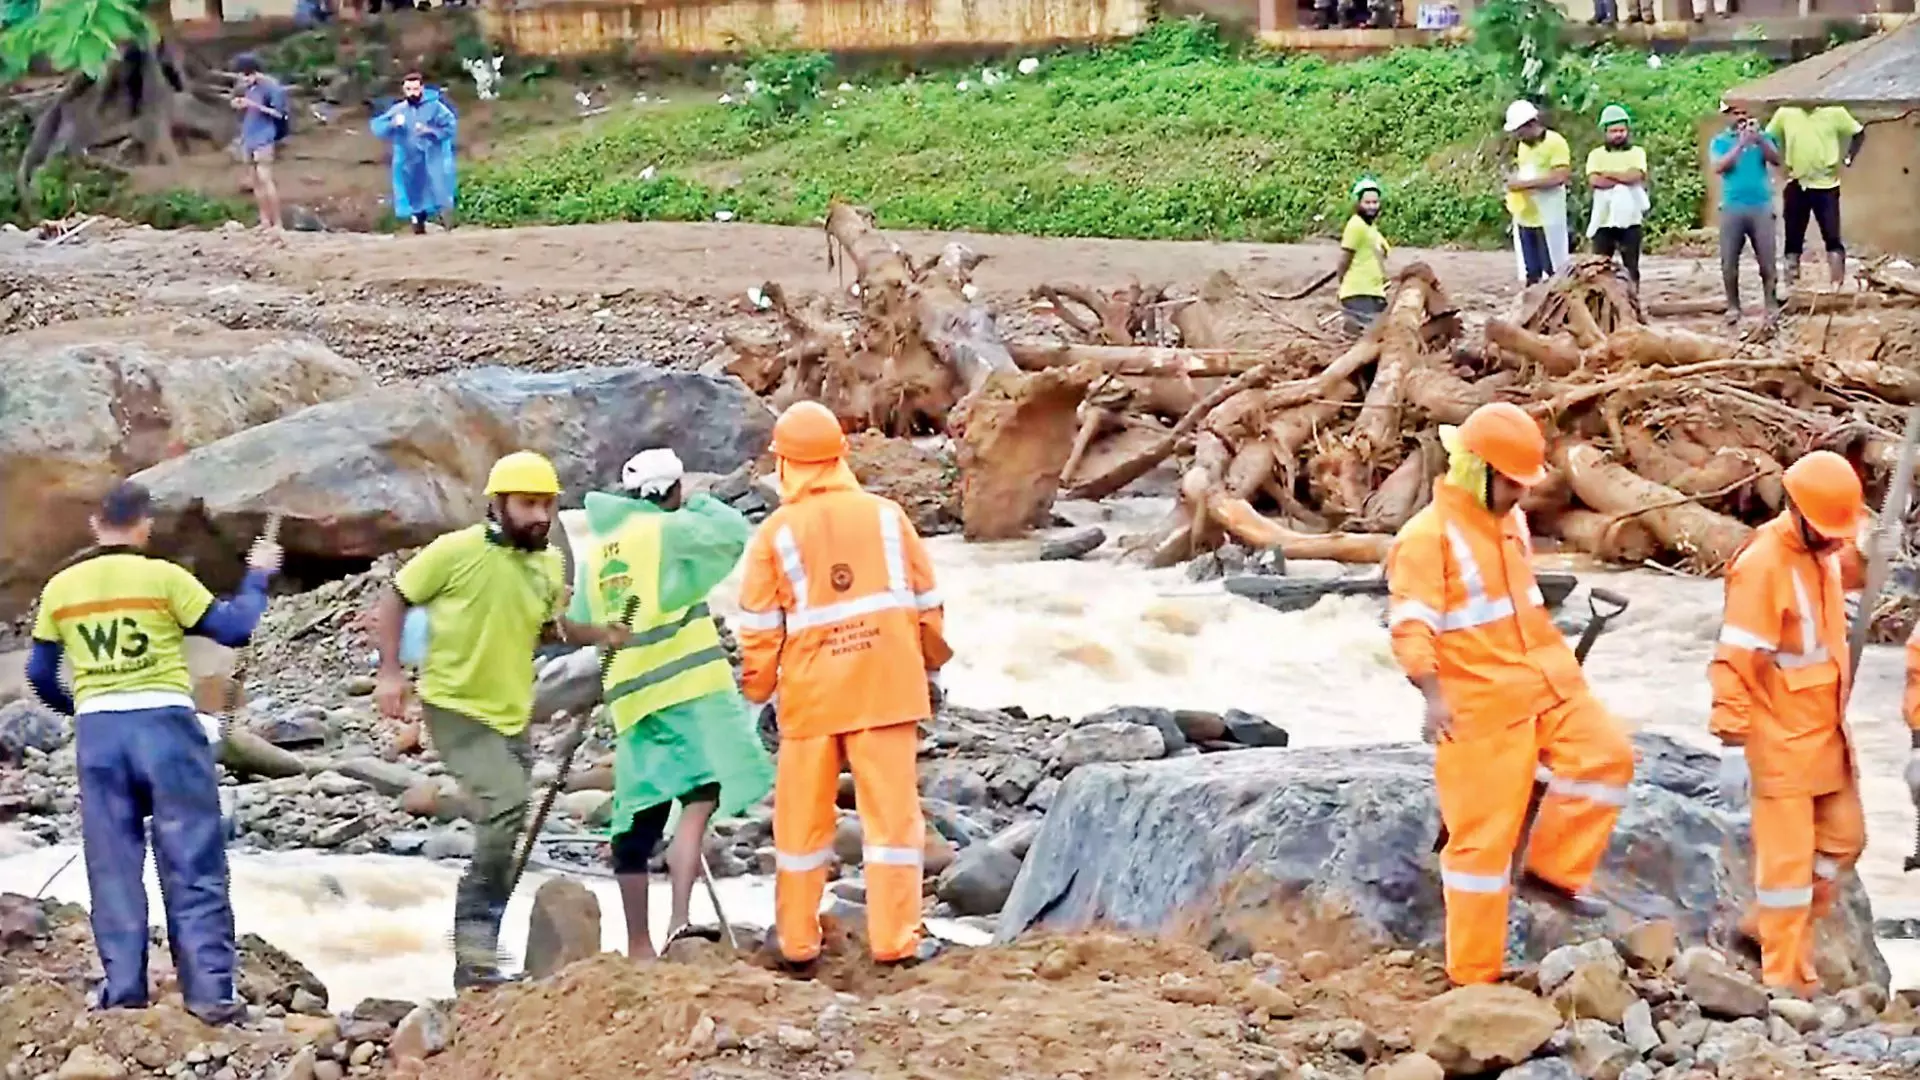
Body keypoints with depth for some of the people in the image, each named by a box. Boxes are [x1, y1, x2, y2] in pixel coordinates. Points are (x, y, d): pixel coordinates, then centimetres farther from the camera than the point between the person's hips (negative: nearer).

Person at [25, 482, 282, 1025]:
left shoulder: (60, 589, 6)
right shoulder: (163, 577, -5)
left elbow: (39, 673, 13)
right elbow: (233, 629, -2)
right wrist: (257, 577, 15)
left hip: (97, 731, 3)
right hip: (163, 723, -3)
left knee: (113, 866, 10)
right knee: (193, 864, 2)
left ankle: (123, 991, 9)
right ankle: (209, 990, 0)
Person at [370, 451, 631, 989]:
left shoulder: (549, 566, 3)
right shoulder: (457, 551, -14)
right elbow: (392, 601, -5)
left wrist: (602, 635, 2)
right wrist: (391, 671, -14)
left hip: (512, 715, 7)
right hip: (456, 707, -7)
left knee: (503, 835, 12)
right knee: (506, 802, -27)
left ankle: (475, 954, 26)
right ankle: (477, 949, -17)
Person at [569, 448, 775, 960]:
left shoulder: (595, 548, 17)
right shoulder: (668, 529, -2)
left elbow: (579, 624, 17)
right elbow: (738, 533, 2)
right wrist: (699, 505, 16)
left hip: (631, 697, 7)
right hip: (689, 686, -7)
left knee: (639, 821, 10)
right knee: (701, 797, -13)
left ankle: (638, 946, 16)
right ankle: (679, 919, -28)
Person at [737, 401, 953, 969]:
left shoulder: (775, 532, -2)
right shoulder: (886, 515, 1)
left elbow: (759, 627, 0)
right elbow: (925, 602, 6)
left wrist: (759, 692, 11)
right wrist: (932, 669, 18)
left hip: (810, 693, 0)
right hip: (886, 687, 0)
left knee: (803, 819, 10)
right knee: (892, 811, 3)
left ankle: (798, 941, 16)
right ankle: (895, 939, 1)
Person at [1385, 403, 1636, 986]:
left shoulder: (1509, 521, 13)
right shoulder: (1428, 537, -13)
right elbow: (1411, 626, -22)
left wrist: (1556, 664, 33)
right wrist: (1433, 696, -34)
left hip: (1545, 682, 8)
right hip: (1482, 702, -8)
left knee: (1606, 753, -10)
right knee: (1484, 833, -4)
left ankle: (1552, 871, 6)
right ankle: (1473, 976, 4)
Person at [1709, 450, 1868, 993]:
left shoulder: (1826, 552, 4)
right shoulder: (1763, 565, -22)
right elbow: (1733, 663, -22)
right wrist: (1732, 746, -24)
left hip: (1826, 729, 8)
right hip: (1781, 737, -8)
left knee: (1843, 837, 16)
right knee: (1787, 856, -2)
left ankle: (1771, 924, 33)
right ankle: (1786, 980, 8)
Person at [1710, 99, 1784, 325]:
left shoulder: (1762, 136, 9)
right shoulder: (1720, 141, 6)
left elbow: (1776, 159, -5)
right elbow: (1719, 167, -10)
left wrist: (1759, 140, -18)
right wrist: (1741, 144, -15)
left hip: (1761, 206, 0)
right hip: (1732, 207, 0)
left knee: (1767, 260, -2)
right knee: (1729, 261, 0)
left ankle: (1772, 306, 4)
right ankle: (1733, 307, 10)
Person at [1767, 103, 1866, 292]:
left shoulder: (1835, 113, -2)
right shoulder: (1785, 113, 1)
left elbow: (1859, 133, 8)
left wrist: (1848, 158, -5)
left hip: (1826, 185, -2)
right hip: (1796, 185, 2)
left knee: (1832, 237, -5)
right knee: (1793, 239, 6)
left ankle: (1837, 285, -3)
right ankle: (1791, 287, 12)